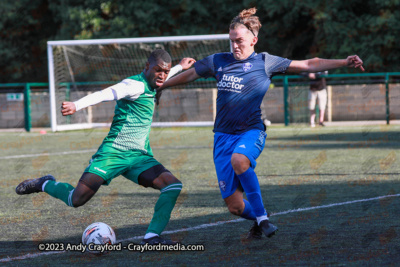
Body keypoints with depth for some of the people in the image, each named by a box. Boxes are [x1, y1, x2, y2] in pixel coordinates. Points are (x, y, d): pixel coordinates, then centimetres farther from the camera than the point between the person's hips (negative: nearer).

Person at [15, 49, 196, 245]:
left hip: (139, 156, 8)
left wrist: (180, 67, 55)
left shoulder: (148, 85, 16)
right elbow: (105, 94, -29)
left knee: (173, 186, -14)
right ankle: (45, 185, 15)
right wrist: (76, 105, -45)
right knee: (77, 199, -16)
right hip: (113, 153, -8)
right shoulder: (135, 85, -12)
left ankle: (152, 236, -12)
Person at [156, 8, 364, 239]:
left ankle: (262, 217, -25)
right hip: (223, 135, 3)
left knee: (239, 159, -40)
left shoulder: (265, 62, 1)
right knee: (235, 206, -5)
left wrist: (344, 62, -8)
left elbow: (309, 65, 0)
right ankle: (257, 219, 31)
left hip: (251, 131, -3)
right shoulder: (218, 61, 8)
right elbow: (189, 75, 24)